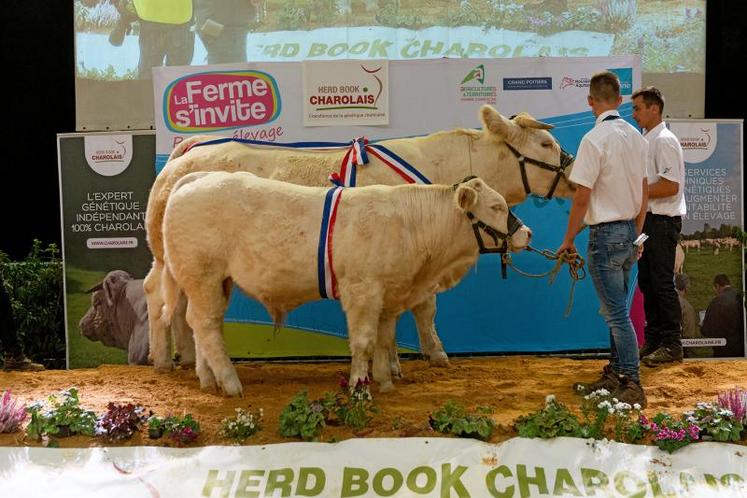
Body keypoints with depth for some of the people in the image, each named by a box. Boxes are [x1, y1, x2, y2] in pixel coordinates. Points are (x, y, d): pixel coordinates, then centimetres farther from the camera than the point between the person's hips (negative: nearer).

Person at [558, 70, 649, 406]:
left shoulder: (595, 139, -16)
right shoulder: (636, 137, 8)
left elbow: (582, 197, -16)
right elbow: (644, 191, 14)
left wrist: (568, 239, -6)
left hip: (605, 234, -8)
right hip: (629, 231, 8)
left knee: (617, 314, -3)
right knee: (616, 310, 17)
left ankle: (632, 387, 2)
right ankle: (614, 376, 26)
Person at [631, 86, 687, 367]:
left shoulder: (665, 140, -14)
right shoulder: (646, 141, 15)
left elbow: (670, 187, -22)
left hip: (662, 221, -10)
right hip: (647, 219, 10)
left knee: (662, 283, -4)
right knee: (647, 282, 13)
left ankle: (672, 345, 4)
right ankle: (653, 340, 22)